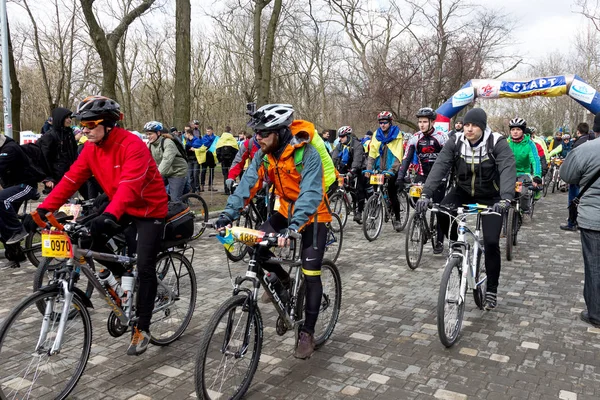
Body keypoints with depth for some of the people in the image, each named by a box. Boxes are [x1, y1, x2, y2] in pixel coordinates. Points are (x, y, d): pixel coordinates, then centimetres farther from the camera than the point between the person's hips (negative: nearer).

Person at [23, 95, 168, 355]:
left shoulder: (132, 145, -26)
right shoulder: (91, 148, -4)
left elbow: (129, 185, -39)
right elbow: (71, 179, -8)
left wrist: (109, 215, -53)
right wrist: (43, 209, -17)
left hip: (149, 209, -7)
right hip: (121, 208, 7)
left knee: (144, 268, -9)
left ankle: (142, 328, 3)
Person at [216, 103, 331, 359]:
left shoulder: (307, 153, -28)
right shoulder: (264, 155, -9)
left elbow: (310, 194, -37)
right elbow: (248, 184, -16)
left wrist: (294, 226, -50)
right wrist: (228, 214, -29)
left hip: (312, 215, -5)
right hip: (286, 210, 6)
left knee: (311, 276, -7)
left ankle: (307, 333, 8)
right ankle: (282, 280, 13)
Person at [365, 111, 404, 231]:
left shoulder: (397, 135, -2)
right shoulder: (376, 135, 9)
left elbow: (398, 155, -10)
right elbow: (372, 154, 5)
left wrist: (391, 169, -22)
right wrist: (368, 169, -7)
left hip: (391, 171, -4)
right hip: (379, 169, 4)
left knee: (392, 193, -8)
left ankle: (397, 218, 6)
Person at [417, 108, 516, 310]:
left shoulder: (498, 143, -21)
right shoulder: (455, 143, -13)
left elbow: (508, 170, -34)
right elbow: (439, 167, -22)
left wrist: (505, 198, -51)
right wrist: (426, 194, -36)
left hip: (490, 196, -2)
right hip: (463, 190, 3)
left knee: (491, 242, -9)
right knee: (442, 212, -27)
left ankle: (492, 290, 9)